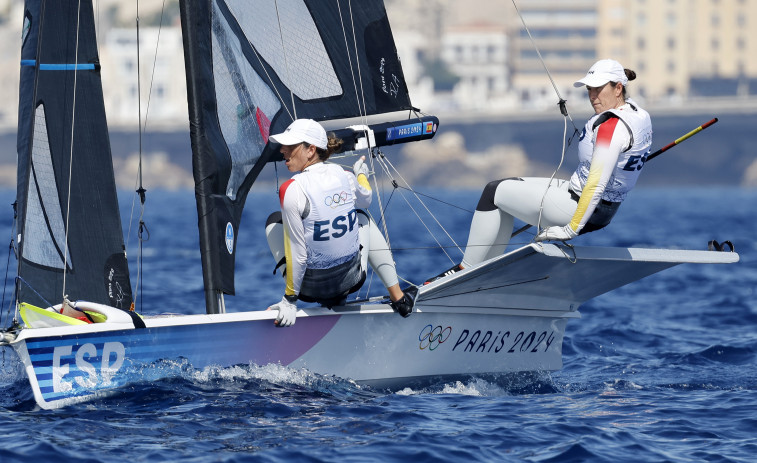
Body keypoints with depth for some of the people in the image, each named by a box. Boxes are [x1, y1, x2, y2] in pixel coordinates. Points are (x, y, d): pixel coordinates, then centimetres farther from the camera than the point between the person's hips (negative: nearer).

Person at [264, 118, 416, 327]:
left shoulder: (292, 190, -25)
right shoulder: (345, 177, -8)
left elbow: (298, 255, -22)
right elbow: (365, 199, 18)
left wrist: (289, 300, -12)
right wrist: (361, 174, 39)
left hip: (312, 287, -4)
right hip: (353, 280, 4)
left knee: (275, 220, 20)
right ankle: (398, 298, 32)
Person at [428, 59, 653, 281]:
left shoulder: (612, 127, -26)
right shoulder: (635, 111, 6)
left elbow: (597, 184, -30)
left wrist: (571, 229, -26)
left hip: (584, 209, -11)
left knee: (494, 192, -2)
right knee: (506, 188, 20)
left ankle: (465, 270, 6)